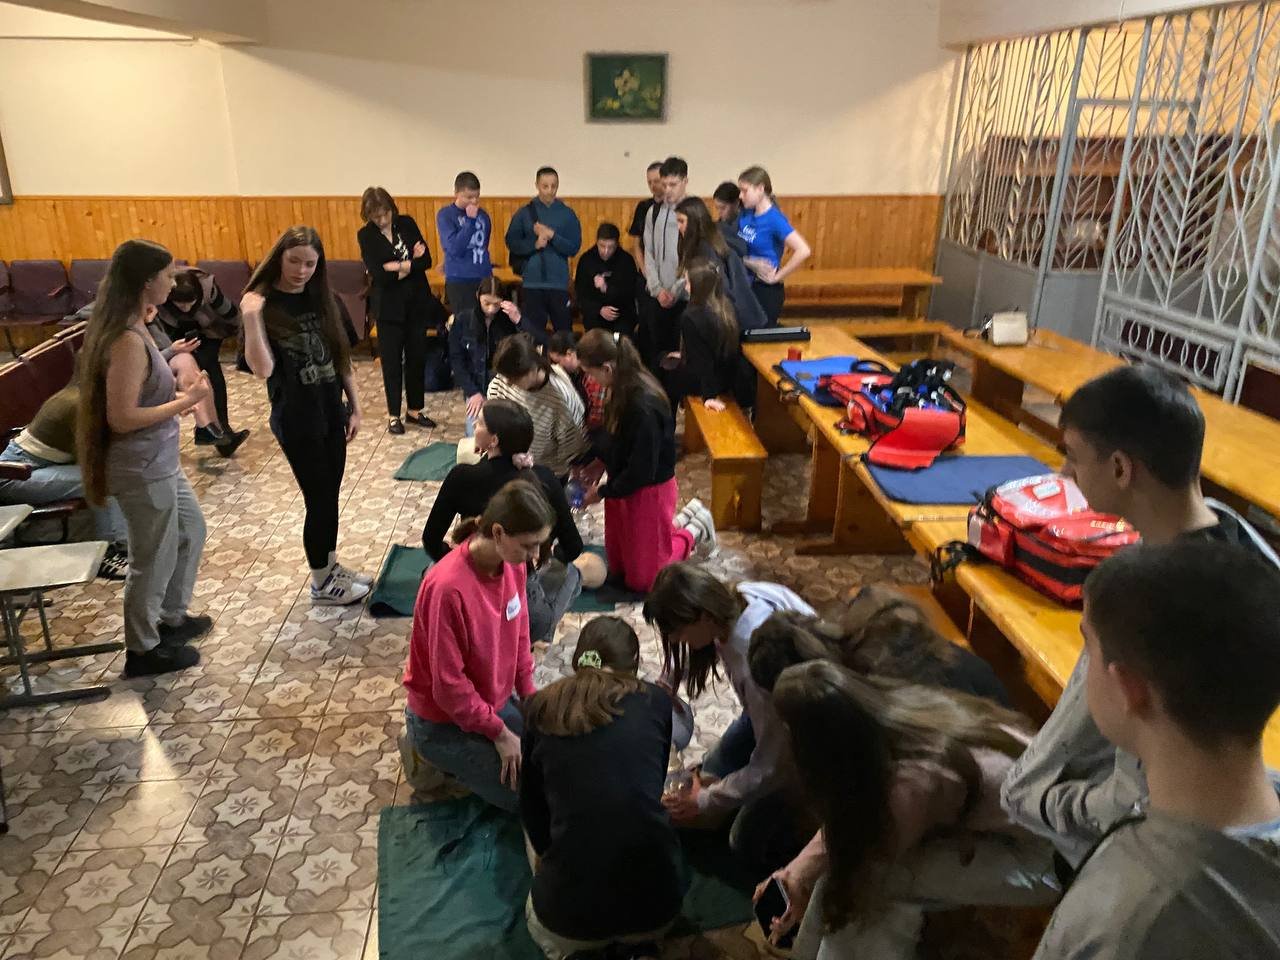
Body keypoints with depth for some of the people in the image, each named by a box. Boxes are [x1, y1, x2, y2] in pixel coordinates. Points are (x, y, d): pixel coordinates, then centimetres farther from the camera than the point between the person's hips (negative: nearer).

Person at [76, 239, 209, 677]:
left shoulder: (131, 327, 4)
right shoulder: (128, 340, -26)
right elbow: (122, 418, -27)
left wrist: (176, 394, 6)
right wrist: (187, 401, -20)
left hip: (158, 461, 10)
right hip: (142, 469, -10)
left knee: (191, 532, 25)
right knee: (153, 560, 7)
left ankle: (171, 618, 42)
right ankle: (142, 650, 27)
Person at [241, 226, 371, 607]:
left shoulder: (320, 298, 4)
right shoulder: (263, 304, -13)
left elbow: (340, 357, 9)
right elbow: (262, 369, -23)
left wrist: (354, 407, 8)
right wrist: (251, 318, -33)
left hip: (331, 412, 6)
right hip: (296, 419, -6)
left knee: (331, 495, 16)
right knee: (319, 500, 3)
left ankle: (331, 566, 34)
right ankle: (321, 584, 20)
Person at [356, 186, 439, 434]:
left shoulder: (407, 223, 1)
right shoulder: (366, 235, -6)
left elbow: (426, 260, -5)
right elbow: (378, 274, -16)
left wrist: (400, 267, -16)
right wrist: (412, 262, -13)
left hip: (417, 302, 3)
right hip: (389, 306, -2)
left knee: (417, 357, 9)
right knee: (391, 360, 5)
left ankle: (415, 410, 22)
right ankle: (393, 414, 16)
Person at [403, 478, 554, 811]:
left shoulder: (512, 562, -11)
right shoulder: (448, 588, -34)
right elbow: (448, 684, -25)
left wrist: (529, 696, 0)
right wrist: (500, 734, -16)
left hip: (497, 701, 7)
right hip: (445, 723, -7)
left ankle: (473, 755, 18)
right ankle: (442, 758, 9)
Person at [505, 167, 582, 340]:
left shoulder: (567, 214, 4)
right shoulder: (525, 213, 4)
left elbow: (574, 247, 0)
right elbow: (511, 242, 3)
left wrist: (552, 235, -12)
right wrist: (534, 244, -12)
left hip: (559, 282, 0)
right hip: (532, 282, 0)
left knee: (564, 330, 4)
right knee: (533, 332, 3)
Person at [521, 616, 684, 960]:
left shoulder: (543, 706, 1)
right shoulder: (656, 700, 1)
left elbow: (530, 805, 11)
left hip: (570, 909, 0)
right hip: (657, 898, 0)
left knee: (542, 923, 37)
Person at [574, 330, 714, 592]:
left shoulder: (643, 406, -33)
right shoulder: (623, 389, -7)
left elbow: (641, 471, -26)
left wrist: (602, 492, -14)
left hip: (648, 491, -8)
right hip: (625, 485, 8)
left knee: (641, 580, 11)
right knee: (617, 567, 23)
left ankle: (695, 530, 25)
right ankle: (683, 518, 31)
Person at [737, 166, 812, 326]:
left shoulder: (774, 219, -16)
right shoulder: (745, 215, 3)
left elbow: (803, 251, -25)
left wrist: (778, 276, -18)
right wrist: (752, 263, -12)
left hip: (766, 289, -7)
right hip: (745, 286, 7)